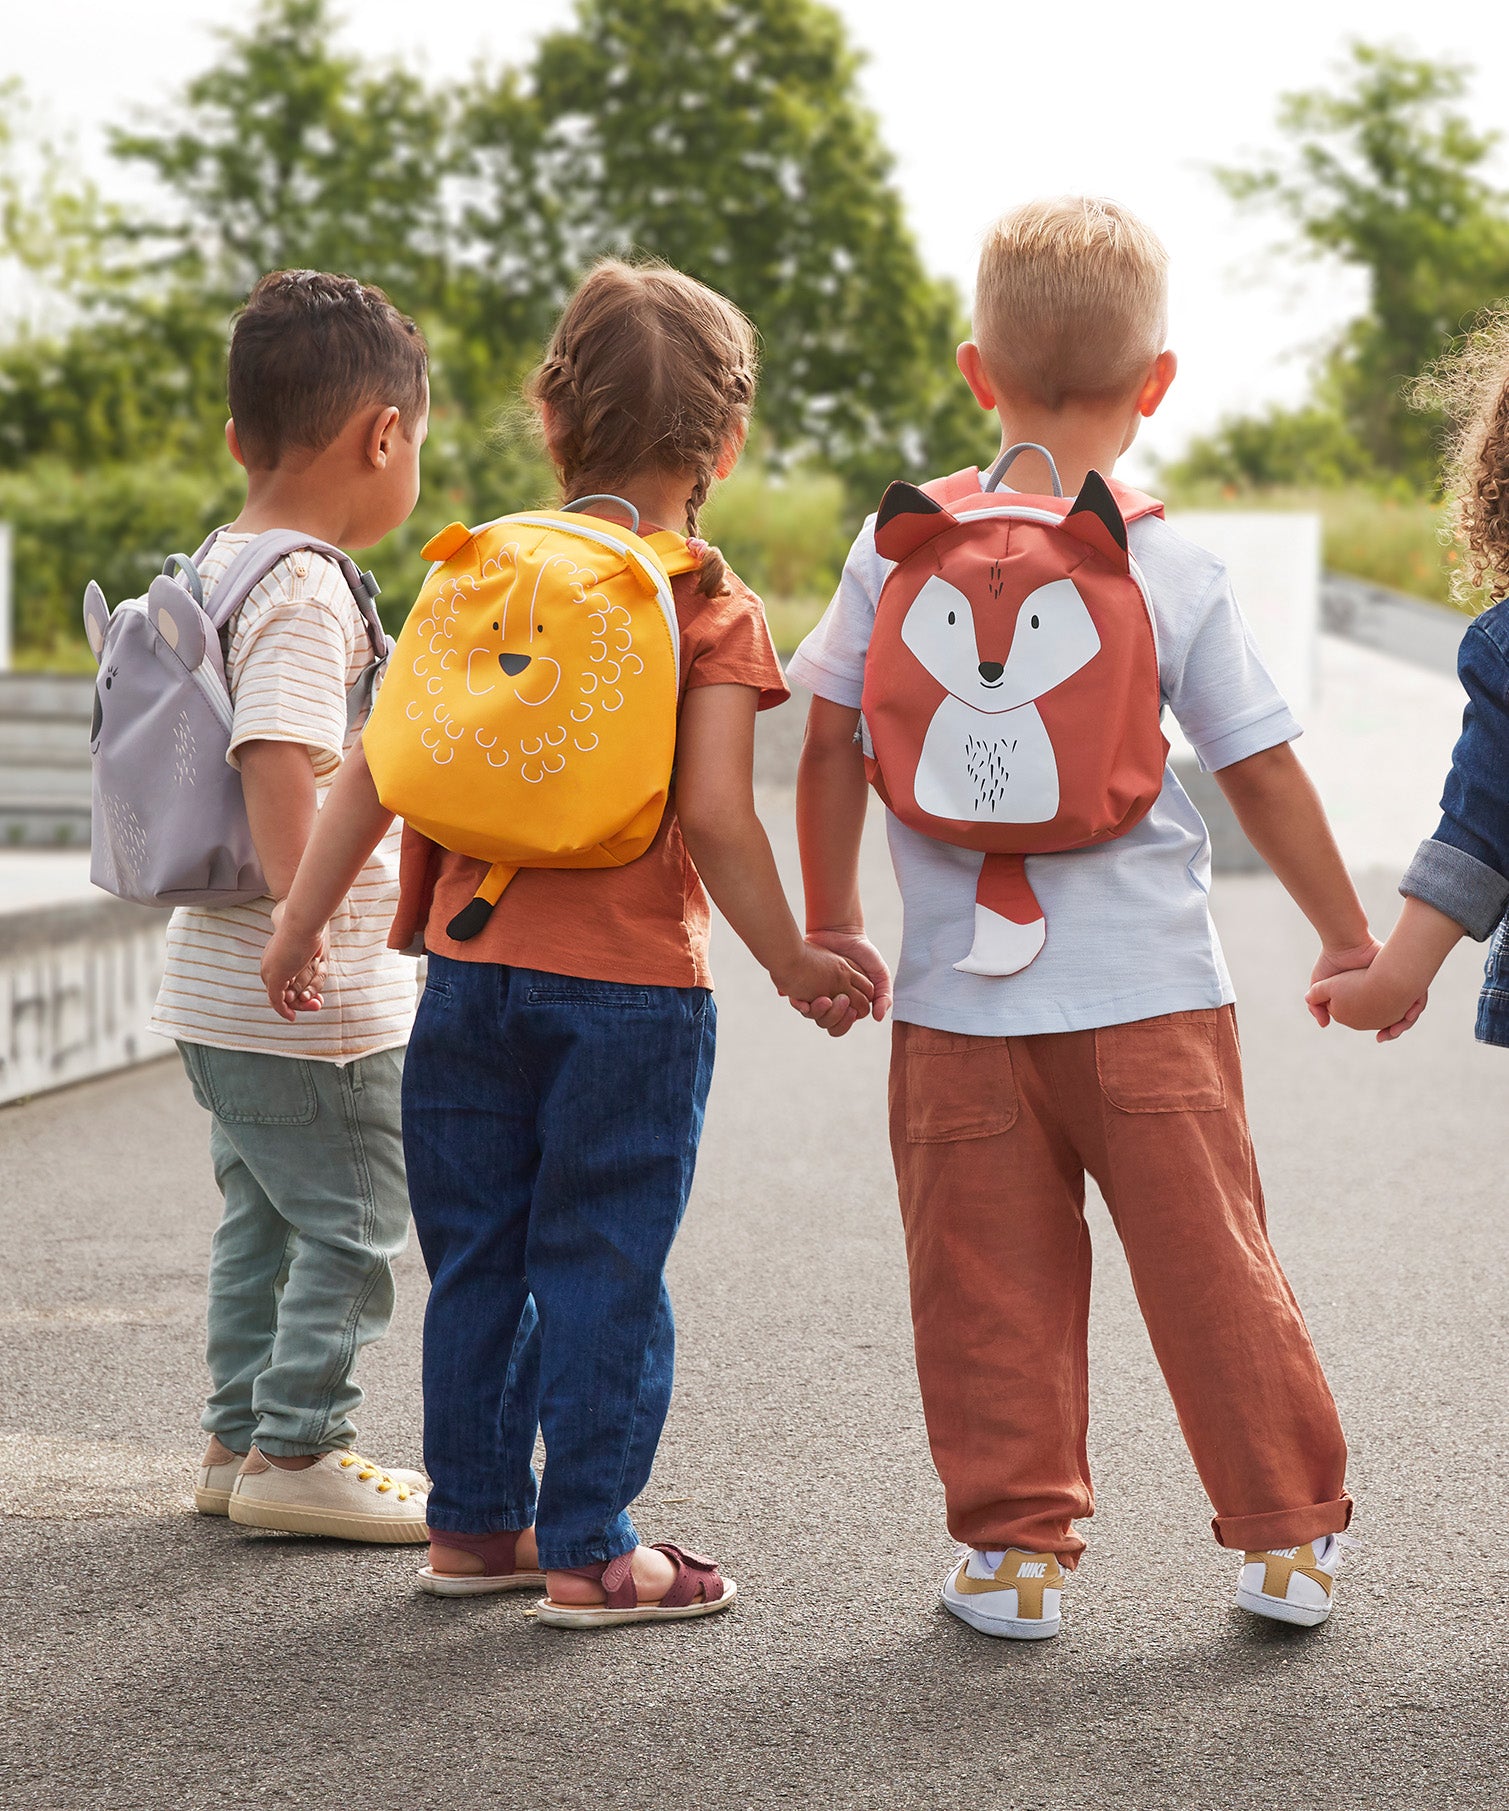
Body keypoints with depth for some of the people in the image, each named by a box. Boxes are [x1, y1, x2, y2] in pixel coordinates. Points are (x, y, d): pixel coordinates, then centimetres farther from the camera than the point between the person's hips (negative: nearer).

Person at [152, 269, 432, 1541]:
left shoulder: (216, 566, 11)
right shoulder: (305, 594, -19)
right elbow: (278, 761, -30)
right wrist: (306, 922, -32)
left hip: (221, 989, 10)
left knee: (265, 1213, 18)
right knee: (351, 1218, 2)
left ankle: (241, 1437, 25)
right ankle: (299, 1448, 7)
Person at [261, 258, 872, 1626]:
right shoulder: (712, 609, -6)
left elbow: (378, 771, 3)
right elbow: (712, 815, -15)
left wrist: (300, 928, 10)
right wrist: (793, 963, -4)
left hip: (470, 968, 4)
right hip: (632, 992, -4)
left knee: (476, 1258, 14)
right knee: (602, 1270, 3)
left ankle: (475, 1520, 23)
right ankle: (588, 1549, 7)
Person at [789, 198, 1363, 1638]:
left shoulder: (899, 546, -1)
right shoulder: (1179, 575, -2)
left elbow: (831, 745, 2)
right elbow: (1263, 775, 3)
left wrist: (829, 927, 14)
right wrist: (1348, 940, 15)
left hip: (960, 1000, 0)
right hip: (1152, 995, 0)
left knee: (988, 1285, 8)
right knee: (1210, 1262, 8)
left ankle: (1013, 1544, 12)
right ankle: (1287, 1534, 15)